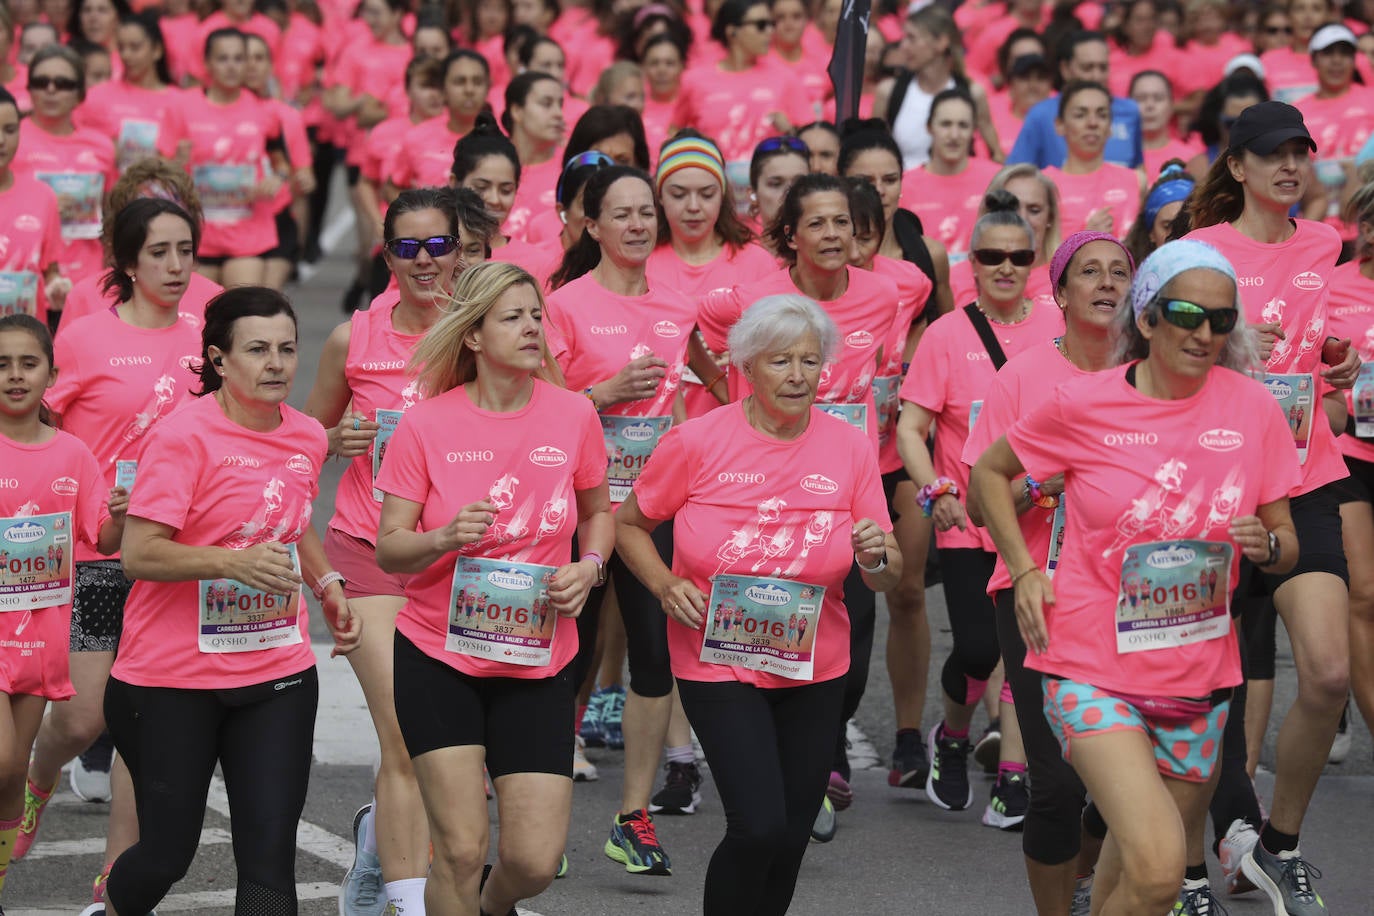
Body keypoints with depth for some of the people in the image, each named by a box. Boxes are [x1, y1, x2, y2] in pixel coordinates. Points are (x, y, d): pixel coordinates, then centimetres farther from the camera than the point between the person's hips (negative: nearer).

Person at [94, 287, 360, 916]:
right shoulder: (183, 435, -13)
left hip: (277, 675, 5)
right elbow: (138, 554, -19)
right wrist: (231, 562, -31)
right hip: (172, 677, -5)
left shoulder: (306, 438, 7)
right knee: (167, 853, 7)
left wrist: (327, 585, 11)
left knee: (270, 857, -4)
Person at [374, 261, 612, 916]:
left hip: (538, 661, 2)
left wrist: (589, 566, -5)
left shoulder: (572, 414, -1)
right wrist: (445, 538, -26)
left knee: (534, 861, -3)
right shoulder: (426, 424, -7)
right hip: (438, 656, -2)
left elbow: (598, 512, 15)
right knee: (460, 850, -9)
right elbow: (388, 549, -5)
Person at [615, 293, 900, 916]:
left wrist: (877, 557, -21)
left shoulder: (849, 449, -2)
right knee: (759, 825, -17)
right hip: (718, 662, -3)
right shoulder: (698, 443, -9)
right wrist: (666, 586, -14)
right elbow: (629, 524, 3)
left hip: (813, 669, 4)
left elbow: (887, 578, 3)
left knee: (790, 838, 10)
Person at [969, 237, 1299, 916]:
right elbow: (989, 472, 10)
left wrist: (1266, 544, -14)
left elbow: (1287, 545, 9)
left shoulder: (1251, 408, -1)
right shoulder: (1085, 405, -7)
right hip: (1093, 672, -4)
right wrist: (1024, 572, -1)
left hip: (1198, 681, 4)